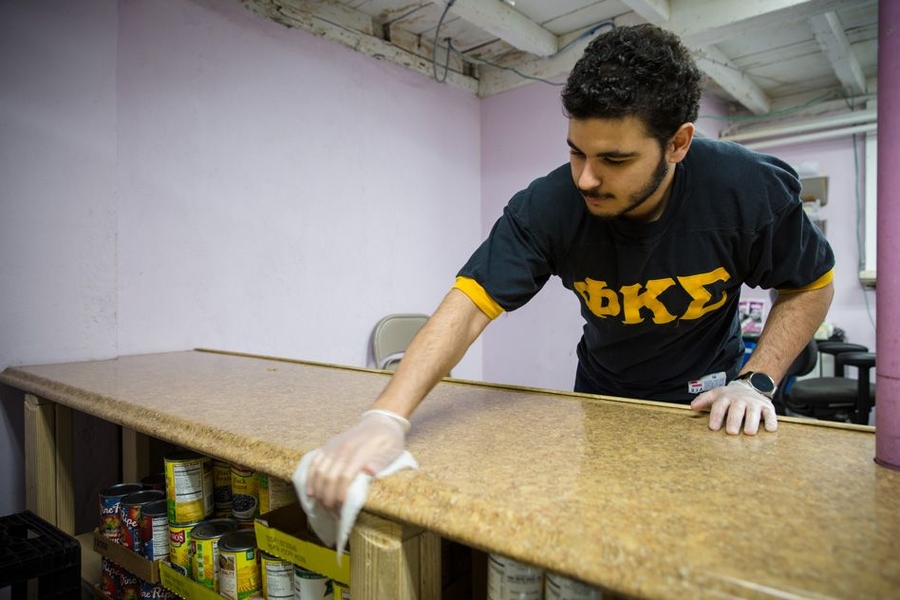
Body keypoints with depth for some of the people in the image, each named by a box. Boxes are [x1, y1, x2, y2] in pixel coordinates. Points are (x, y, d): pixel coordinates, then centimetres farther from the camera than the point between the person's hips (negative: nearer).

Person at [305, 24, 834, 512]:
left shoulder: (751, 189, -27)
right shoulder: (548, 207, -29)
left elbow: (811, 285, -9)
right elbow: (469, 304, -35)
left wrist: (757, 381, -21)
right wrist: (386, 417, -48)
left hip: (708, 399, 0)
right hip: (604, 394, 1)